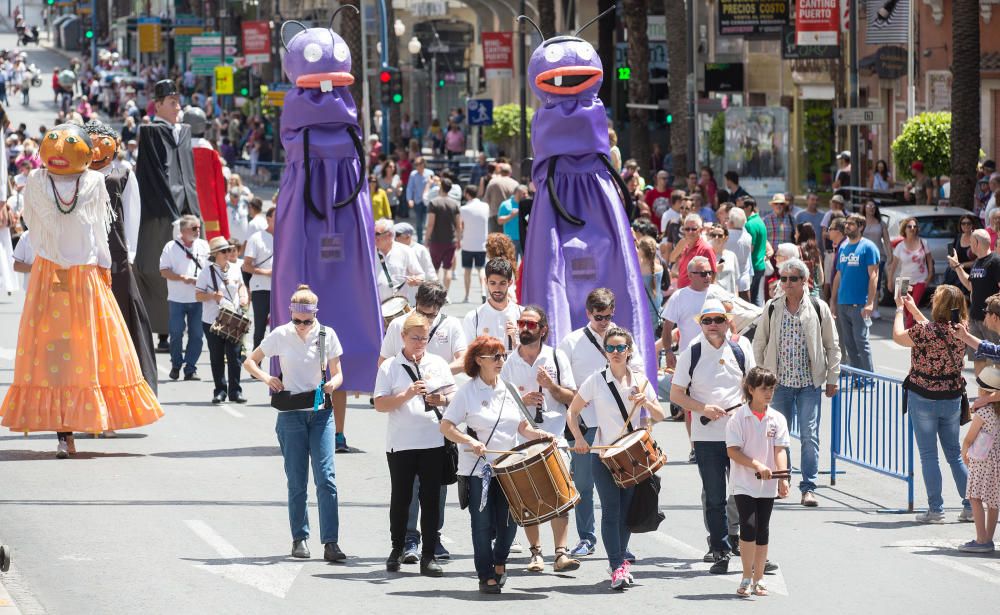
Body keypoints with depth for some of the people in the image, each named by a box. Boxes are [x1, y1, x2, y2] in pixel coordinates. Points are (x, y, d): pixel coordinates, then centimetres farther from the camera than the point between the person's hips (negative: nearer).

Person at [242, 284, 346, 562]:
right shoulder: (280, 335, -2)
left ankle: (330, 542, -12)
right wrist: (266, 378, -12)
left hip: (321, 412, 0)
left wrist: (332, 383, -18)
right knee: (296, 480, 4)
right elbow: (249, 362, 8)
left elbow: (337, 373, 6)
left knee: (326, 477, -10)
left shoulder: (327, 335, -1)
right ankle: (300, 538, 16)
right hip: (291, 414, 0)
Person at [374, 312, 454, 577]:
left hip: (433, 442, 1)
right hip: (400, 443, -1)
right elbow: (380, 404, -6)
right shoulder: (389, 367, 1)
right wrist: (407, 395, -19)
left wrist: (442, 399, -11)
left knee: (431, 498, 1)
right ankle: (397, 550, 23)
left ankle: (429, 555, 5)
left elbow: (454, 395, 11)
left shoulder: (438, 364, 9)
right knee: (401, 497, 8)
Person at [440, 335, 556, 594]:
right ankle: (487, 577, 9)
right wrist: (470, 441, -21)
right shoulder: (468, 392, -5)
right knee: (483, 524, -1)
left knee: (508, 521, 4)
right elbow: (446, 426, -6)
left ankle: (499, 561, 30)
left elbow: (522, 427, 13)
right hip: (477, 469, -4)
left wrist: (541, 435, -6)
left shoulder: (509, 389, 9)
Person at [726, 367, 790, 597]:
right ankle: (746, 578, -5)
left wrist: (782, 478, -15)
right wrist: (757, 466, -22)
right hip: (744, 483, -4)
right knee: (748, 526, -14)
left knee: (763, 531, 8)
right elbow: (733, 451, -11)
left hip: (767, 484, 4)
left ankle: (758, 580, 16)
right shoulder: (738, 418, -7)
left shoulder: (777, 419, 3)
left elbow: (780, 450, -2)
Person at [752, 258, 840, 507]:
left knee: (810, 435, -6)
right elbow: (759, 343, 11)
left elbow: (832, 346, 6)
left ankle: (808, 488, -2)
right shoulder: (772, 308, 3)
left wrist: (832, 378, 5)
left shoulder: (818, 308, -1)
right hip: (779, 381, 2)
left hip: (809, 383, -2)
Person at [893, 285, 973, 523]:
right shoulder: (960, 331, -2)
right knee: (955, 454, 14)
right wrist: (914, 310, 28)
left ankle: (936, 510, 1)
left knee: (928, 455, 2)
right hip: (952, 399, 5)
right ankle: (970, 506, 12)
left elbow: (898, 336, -6)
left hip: (923, 399, -5)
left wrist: (900, 309, 10)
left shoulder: (927, 331, -21)